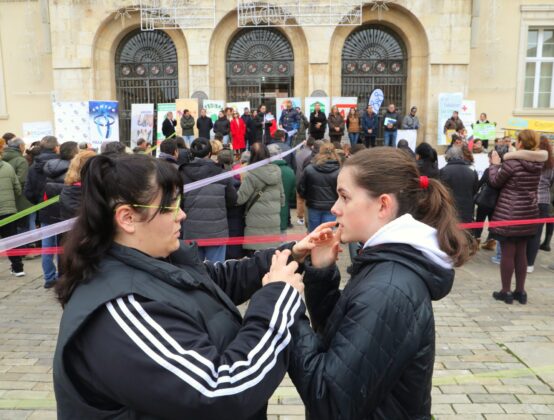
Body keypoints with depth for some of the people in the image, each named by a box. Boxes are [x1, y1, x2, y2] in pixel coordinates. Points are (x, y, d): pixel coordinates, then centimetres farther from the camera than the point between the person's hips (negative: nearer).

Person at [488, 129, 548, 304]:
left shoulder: (512, 162, -15)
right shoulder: (538, 162, 4)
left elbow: (495, 182, -5)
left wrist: (495, 164, 10)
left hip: (509, 213, -6)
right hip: (529, 212, 6)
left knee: (508, 252, 2)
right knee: (521, 252, 14)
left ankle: (506, 291, 10)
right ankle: (520, 291, 21)